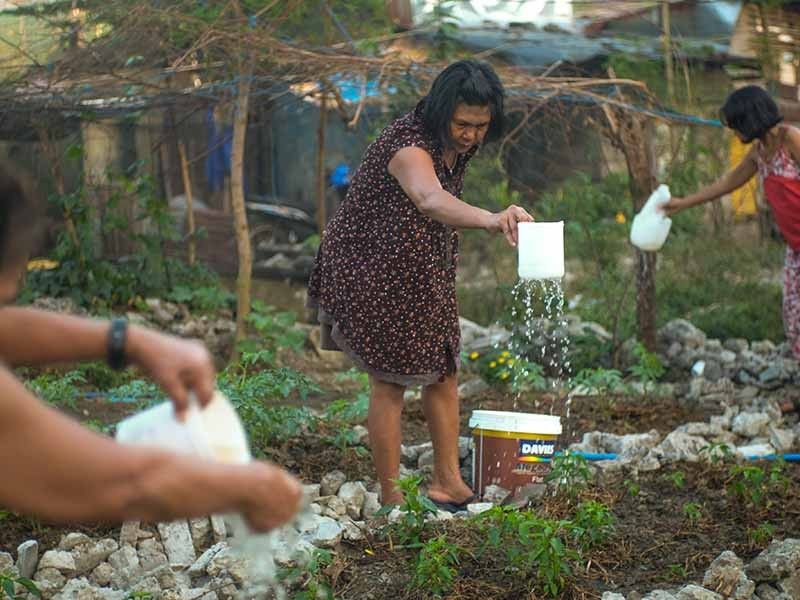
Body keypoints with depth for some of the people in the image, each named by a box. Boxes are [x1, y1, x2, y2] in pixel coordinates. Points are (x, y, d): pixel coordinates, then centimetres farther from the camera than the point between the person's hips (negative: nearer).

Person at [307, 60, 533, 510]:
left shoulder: (459, 145, -3)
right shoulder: (409, 147, -32)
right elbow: (430, 200, -56)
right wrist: (492, 219, -72)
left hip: (426, 274, 9)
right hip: (373, 274, -9)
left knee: (444, 371, 12)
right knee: (391, 383, -2)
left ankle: (447, 481, 24)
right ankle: (391, 497, 11)